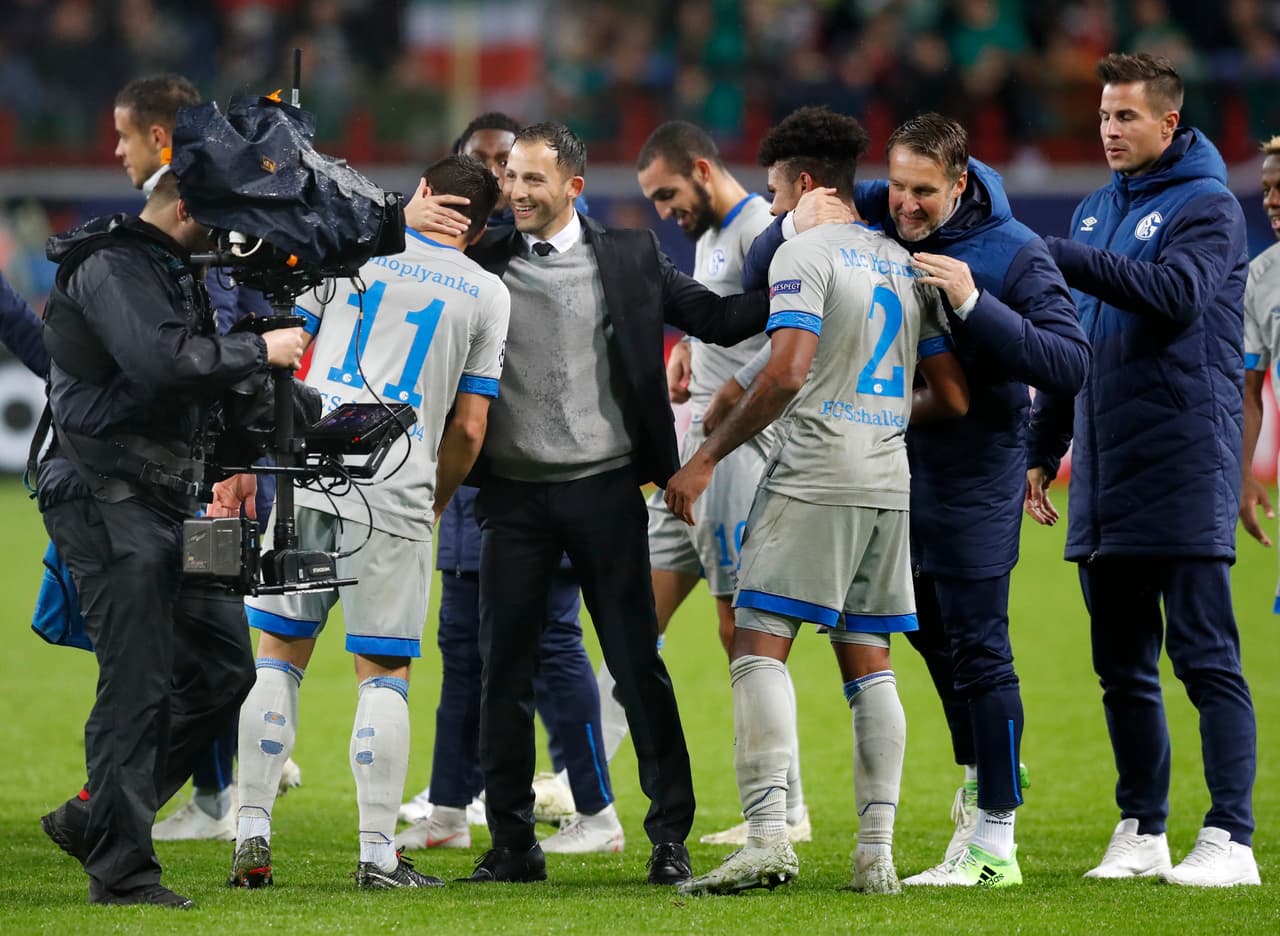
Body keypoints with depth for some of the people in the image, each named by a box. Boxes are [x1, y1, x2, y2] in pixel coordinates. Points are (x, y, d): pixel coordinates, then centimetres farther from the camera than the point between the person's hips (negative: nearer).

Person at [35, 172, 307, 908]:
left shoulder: (170, 269, 20)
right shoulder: (111, 268, -13)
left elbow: (193, 365, 24)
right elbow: (163, 363, -27)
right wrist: (258, 350, -17)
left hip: (166, 498, 10)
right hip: (111, 499, -10)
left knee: (222, 666, 9)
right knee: (138, 687, -9)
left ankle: (96, 819, 16)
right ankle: (121, 871, -4)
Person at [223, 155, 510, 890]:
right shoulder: (487, 296, 9)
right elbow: (468, 429, 7)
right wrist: (436, 501, 22)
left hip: (305, 471, 1)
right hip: (395, 493, -1)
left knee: (280, 653, 9)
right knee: (384, 671, 5)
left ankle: (253, 834, 5)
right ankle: (379, 854, 2)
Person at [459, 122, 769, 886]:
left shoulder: (630, 259, 5)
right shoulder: (483, 265, 7)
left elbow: (718, 319, 4)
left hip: (604, 486, -1)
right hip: (515, 494, 1)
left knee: (638, 663, 0)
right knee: (506, 669, 2)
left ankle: (671, 835, 7)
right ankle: (513, 843, 9)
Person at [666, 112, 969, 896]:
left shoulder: (804, 252, -6)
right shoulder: (907, 266, 16)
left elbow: (788, 372, -18)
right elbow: (953, 398, 16)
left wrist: (708, 457, -12)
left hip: (813, 483, -7)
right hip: (888, 484, 7)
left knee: (759, 648, -8)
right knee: (869, 663, 10)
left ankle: (769, 834, -21)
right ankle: (878, 852, 6)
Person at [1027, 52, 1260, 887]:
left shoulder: (1208, 206, -4)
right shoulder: (1097, 210, 17)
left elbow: (1174, 294, -23)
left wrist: (1061, 256, -22)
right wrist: (1044, 449, 19)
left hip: (1185, 474, -7)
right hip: (1106, 480, 7)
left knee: (1205, 656, -8)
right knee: (1122, 664, 9)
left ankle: (1230, 837, -9)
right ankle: (1141, 831, 16)